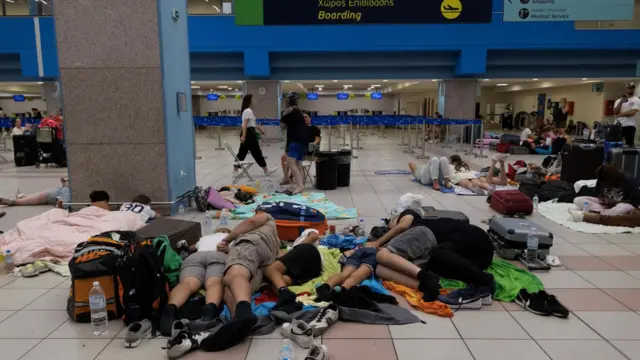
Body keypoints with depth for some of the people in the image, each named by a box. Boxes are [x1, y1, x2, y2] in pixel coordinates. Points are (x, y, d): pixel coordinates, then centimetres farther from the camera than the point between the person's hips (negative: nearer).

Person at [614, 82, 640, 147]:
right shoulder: (619, 100, 14)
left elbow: (632, 112, -12)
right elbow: (615, 112, -1)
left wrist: (619, 114, -4)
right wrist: (621, 102, -11)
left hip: (629, 126, -3)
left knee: (629, 145, -4)